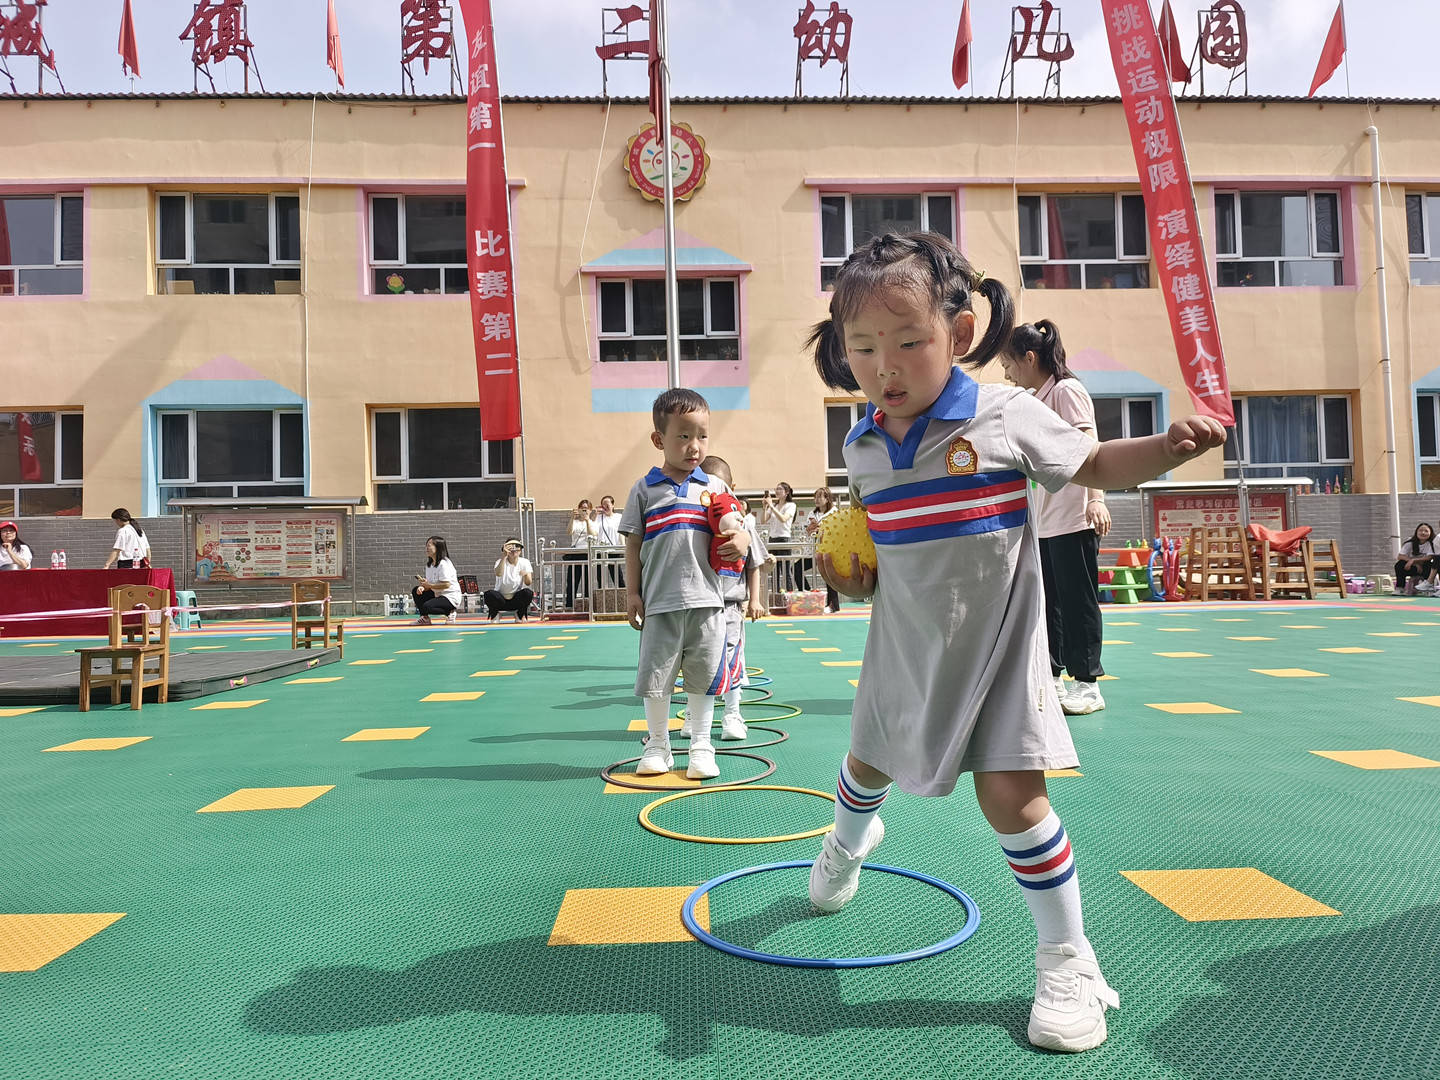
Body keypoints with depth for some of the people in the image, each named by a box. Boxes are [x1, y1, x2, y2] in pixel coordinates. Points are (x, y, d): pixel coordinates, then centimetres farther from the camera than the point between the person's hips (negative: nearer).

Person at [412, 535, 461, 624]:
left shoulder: (444, 563, -19)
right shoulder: (429, 564, 10)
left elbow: (447, 584, -25)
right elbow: (429, 584, 7)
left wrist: (429, 585, -25)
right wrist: (423, 587, -15)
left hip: (451, 598, -9)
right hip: (437, 594, 9)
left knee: (427, 606, -27)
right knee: (416, 591, 4)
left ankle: (450, 612, -3)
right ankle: (425, 618, 5)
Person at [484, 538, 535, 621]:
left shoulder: (524, 562, -3)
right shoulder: (500, 561, -8)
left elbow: (528, 583, -16)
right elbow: (498, 574, -33)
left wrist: (525, 575, -39)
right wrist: (504, 557, -44)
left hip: (517, 600, 1)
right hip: (501, 599, -1)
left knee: (528, 592, -30)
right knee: (489, 594, -32)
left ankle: (520, 614, 0)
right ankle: (495, 613, 2)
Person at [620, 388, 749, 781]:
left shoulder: (715, 487, 6)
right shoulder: (644, 489, 3)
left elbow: (734, 530, 12)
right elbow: (633, 545, 4)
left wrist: (742, 541, -12)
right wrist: (632, 593, 0)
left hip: (705, 601, 1)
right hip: (660, 603, -1)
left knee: (703, 677, 8)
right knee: (655, 677, 6)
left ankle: (701, 745, 22)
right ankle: (658, 745, 23)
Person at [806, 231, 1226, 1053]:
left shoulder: (1005, 415, -16)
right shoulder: (863, 447, -4)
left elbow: (1092, 464, -4)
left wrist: (1169, 446, -22)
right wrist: (855, 574, -8)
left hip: (996, 645, -4)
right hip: (906, 647, 5)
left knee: (1011, 794, -9)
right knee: (869, 764, 23)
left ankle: (1068, 962, 14)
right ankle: (848, 841, 60)